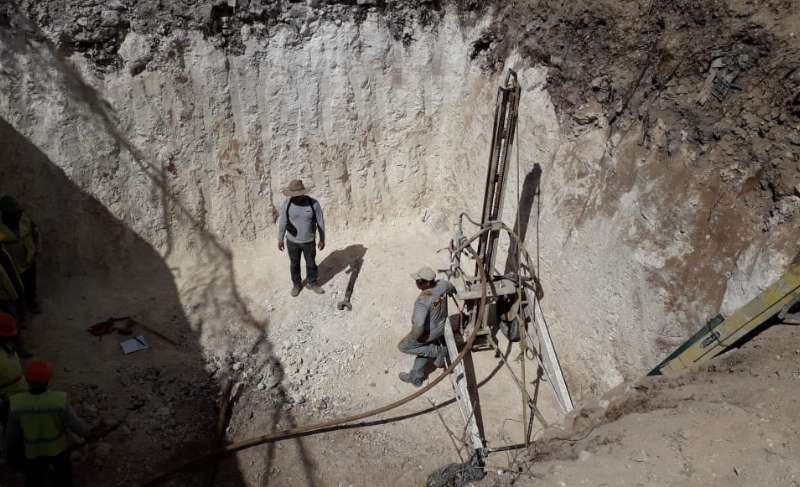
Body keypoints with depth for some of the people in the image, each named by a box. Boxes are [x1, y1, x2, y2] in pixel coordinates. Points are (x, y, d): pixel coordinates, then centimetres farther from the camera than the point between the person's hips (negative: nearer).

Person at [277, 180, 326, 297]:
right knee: (294, 264, 18)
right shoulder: (287, 204, -18)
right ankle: (297, 285, 41)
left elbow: (320, 222, -10)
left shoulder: (314, 203, -21)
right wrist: (280, 240, 1)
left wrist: (322, 240, -2)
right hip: (292, 241, 0)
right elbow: (282, 222, -7)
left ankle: (312, 284, 41)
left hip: (309, 241, 0)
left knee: (311, 263, 17)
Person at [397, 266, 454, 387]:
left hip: (428, 333, -8)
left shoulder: (422, 301, -38)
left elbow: (419, 326, -41)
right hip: (440, 327, 8)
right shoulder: (442, 284, -17)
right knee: (423, 350, 26)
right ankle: (416, 378, 42)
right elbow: (452, 289, 8)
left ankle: (438, 351, 12)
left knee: (403, 346, 14)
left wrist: (413, 337, -20)